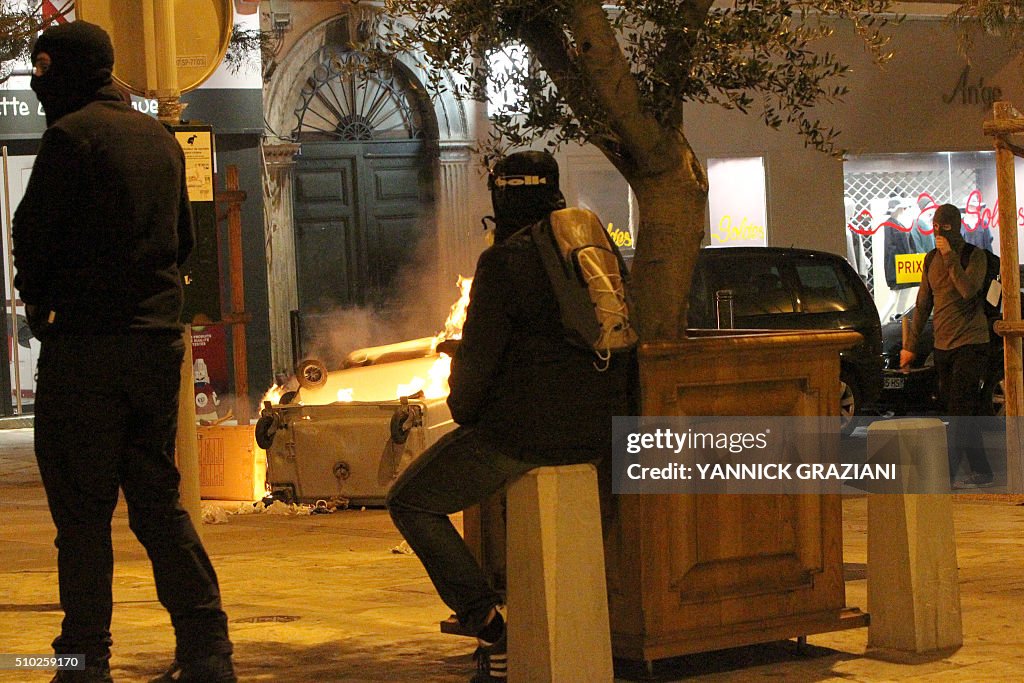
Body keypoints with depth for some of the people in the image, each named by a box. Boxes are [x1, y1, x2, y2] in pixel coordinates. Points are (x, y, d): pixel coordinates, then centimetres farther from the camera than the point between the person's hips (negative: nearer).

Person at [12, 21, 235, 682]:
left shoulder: (72, 134, -8)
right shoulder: (161, 138, 14)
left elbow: (34, 233, -8)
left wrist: (39, 302, 8)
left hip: (85, 343, -7)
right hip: (160, 336, 7)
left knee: (82, 509, -1)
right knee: (158, 498, 11)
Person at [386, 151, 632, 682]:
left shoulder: (503, 263, -11)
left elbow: (478, 355, -13)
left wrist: (462, 411, 6)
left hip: (526, 430, -8)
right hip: (600, 431, 8)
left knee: (410, 502, 6)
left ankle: (491, 624, -6)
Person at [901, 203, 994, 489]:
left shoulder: (974, 255, -5)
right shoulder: (932, 259, 13)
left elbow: (969, 290, -22)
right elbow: (923, 305, 18)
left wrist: (950, 257, -22)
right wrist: (910, 345, 16)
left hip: (970, 343, -7)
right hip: (943, 346, 7)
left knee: (960, 412, -12)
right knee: (963, 414, 6)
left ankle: (946, 474, -17)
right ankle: (981, 472, 10)